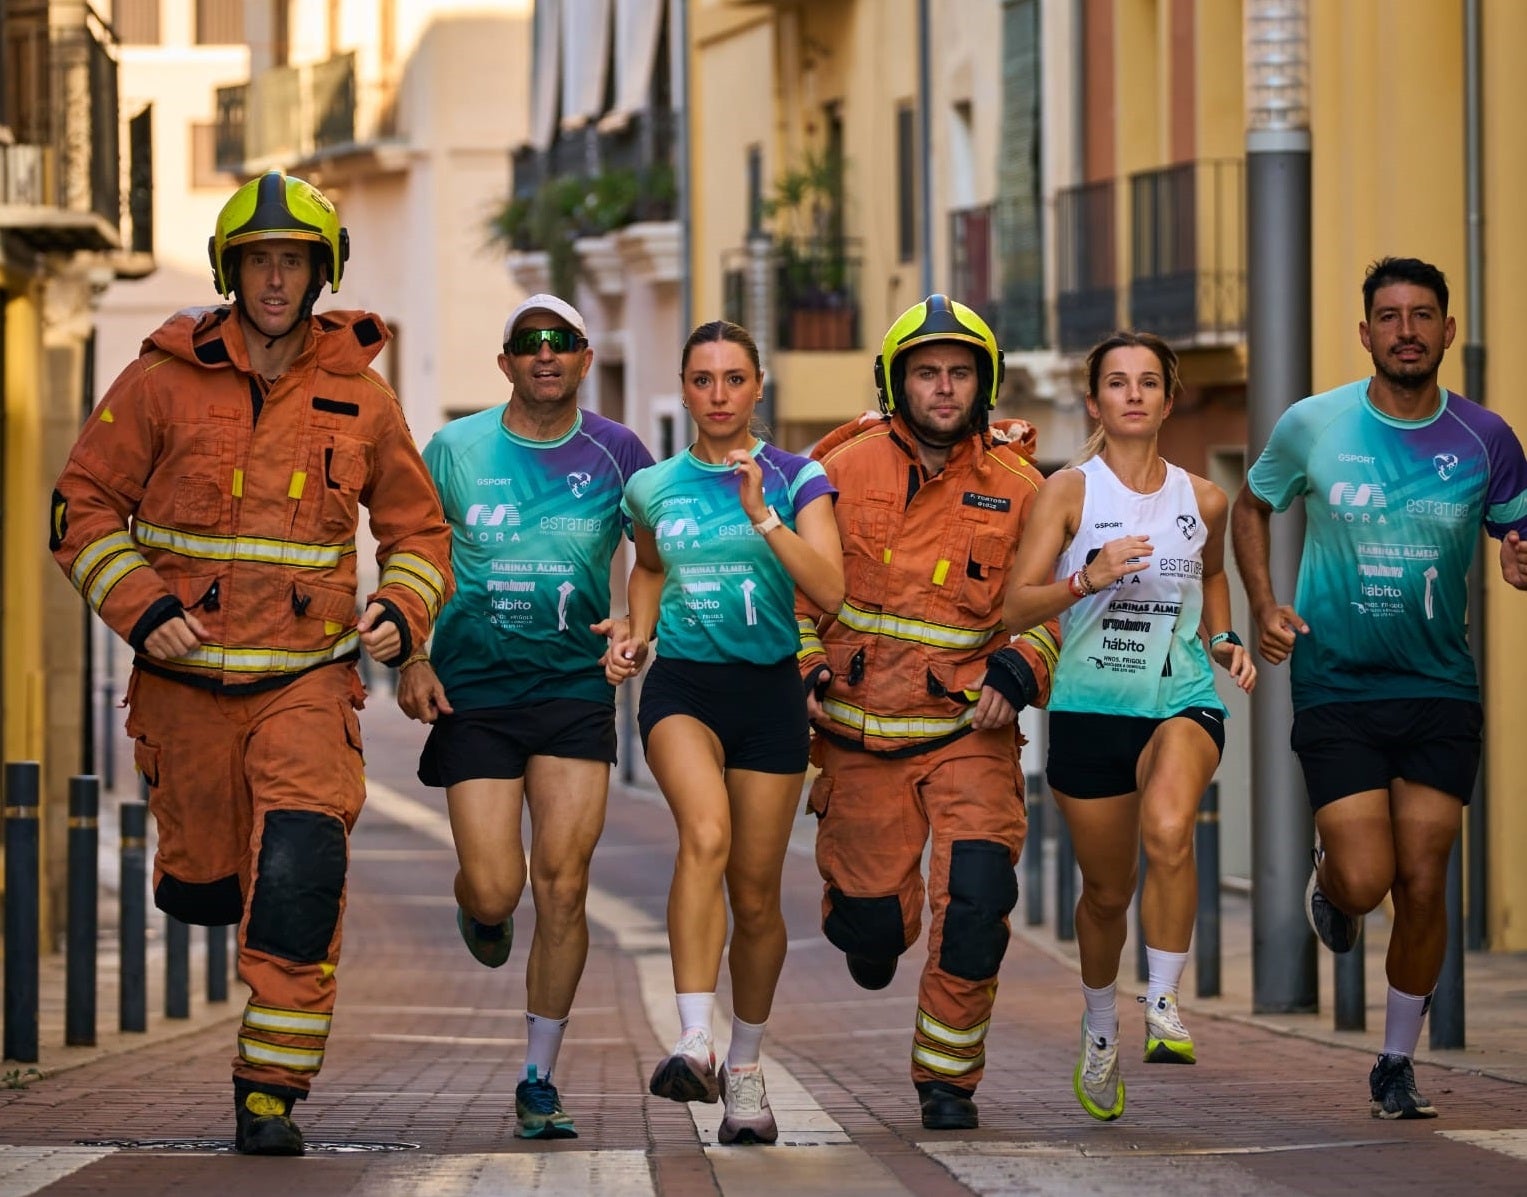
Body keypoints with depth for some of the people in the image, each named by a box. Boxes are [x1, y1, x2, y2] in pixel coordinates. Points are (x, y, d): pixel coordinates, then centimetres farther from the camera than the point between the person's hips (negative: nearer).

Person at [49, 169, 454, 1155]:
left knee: (300, 875, -18)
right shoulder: (163, 382, -3)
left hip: (308, 678, 0)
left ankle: (272, 1092, -11)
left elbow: (417, 529, 14)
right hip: (185, 678, 0)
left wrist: (403, 610, -6)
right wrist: (142, 608, -14)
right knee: (203, 887, 9)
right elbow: (82, 511, 1)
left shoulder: (362, 397, 3)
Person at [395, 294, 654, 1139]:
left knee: (562, 886, -7)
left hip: (576, 689, 0)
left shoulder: (615, 453, 1)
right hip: (473, 690, 0)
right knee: (494, 890, -8)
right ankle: (477, 909, 33)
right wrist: (412, 658, -2)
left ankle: (539, 1079, 5)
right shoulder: (456, 450, 1)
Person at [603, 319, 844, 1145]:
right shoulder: (655, 486, 7)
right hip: (681, 684, 0)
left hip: (768, 689, 0)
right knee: (705, 836, -29)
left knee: (755, 895, 4)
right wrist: (637, 635, 10)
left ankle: (744, 1067, 24)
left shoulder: (795, 479, 1)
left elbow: (829, 590, -12)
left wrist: (761, 516, -21)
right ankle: (692, 1044, -37)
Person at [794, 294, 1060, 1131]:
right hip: (861, 731, 1)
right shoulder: (844, 470, 0)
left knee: (974, 898, -17)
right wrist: (802, 670, 0)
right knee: (877, 919, 3)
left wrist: (1017, 671, -9)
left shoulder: (1017, 487, 1)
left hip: (969, 728, 0)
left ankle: (947, 1078, -1)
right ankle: (864, 921, 44)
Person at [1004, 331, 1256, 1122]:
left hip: (1183, 699, 0)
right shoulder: (1069, 491, -3)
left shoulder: (1202, 499, 6)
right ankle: (1100, 1030, 37)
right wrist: (1086, 580, -25)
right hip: (1089, 704, 0)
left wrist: (1223, 640, 11)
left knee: (1168, 833, -32)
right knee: (1106, 889, 10)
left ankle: (1163, 1006, -20)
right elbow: (1015, 608, -8)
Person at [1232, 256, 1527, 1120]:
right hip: (1336, 686, -1)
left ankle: (1397, 1066, 16)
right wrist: (1264, 605, -2)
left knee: (1423, 886, -2)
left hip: (1441, 691, 1)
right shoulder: (1313, 426, -4)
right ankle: (1327, 881, 27)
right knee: (1365, 881, -12)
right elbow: (1254, 506, 13)